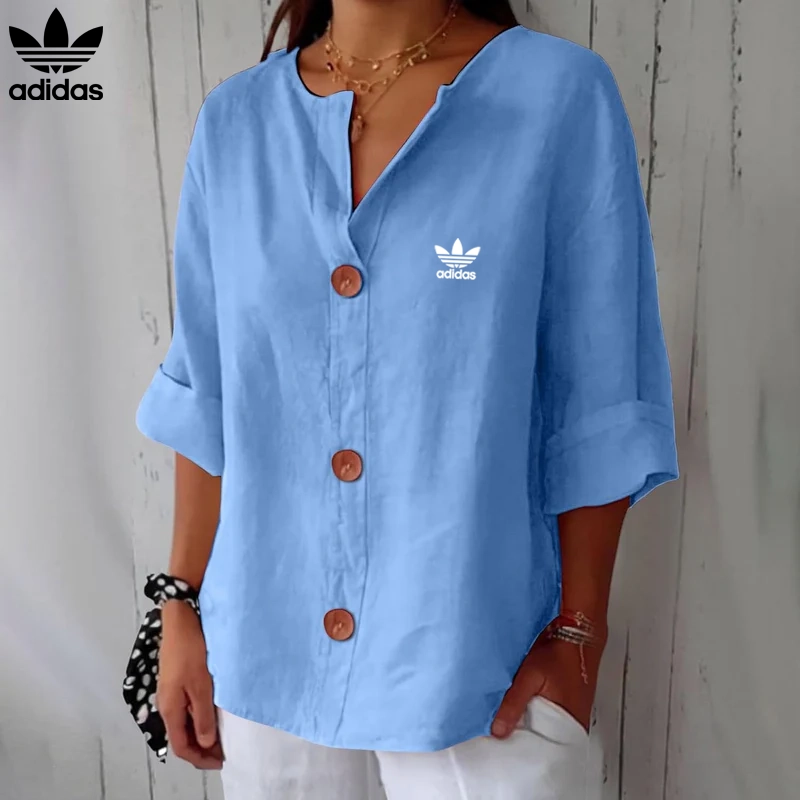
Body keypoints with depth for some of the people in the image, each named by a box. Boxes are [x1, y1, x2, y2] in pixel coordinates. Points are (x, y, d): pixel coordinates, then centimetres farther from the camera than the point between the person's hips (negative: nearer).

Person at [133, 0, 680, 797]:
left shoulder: (561, 94, -11)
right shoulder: (234, 120, -1)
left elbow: (597, 408, -8)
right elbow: (205, 399, 3)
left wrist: (578, 634, -6)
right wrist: (184, 606, 5)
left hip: (473, 653, -2)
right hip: (264, 641, 4)